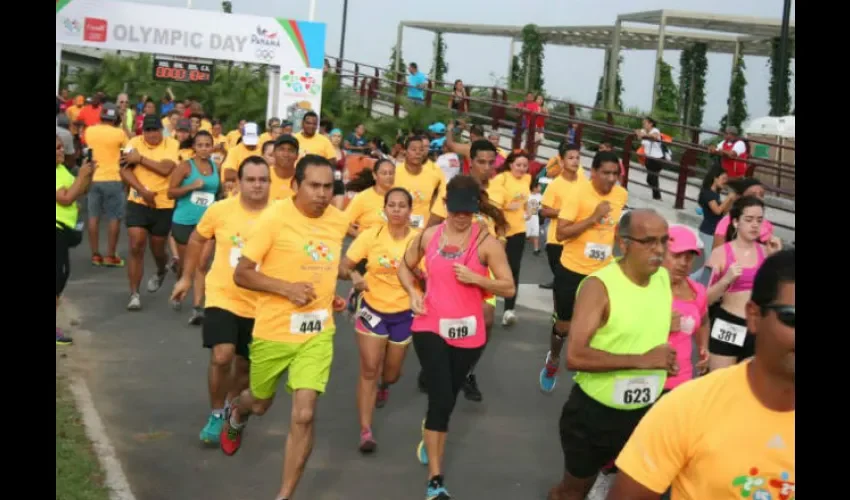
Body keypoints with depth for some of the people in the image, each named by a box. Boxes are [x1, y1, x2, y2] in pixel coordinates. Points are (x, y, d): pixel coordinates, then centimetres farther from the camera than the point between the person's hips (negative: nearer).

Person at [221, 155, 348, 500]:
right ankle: (236, 414, 60)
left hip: (318, 332, 2)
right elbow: (241, 274, -15)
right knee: (260, 402, 21)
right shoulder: (274, 218, -17)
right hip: (273, 330, -2)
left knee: (303, 415, -9)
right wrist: (287, 287, -27)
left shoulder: (340, 221, -1)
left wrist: (328, 293, 7)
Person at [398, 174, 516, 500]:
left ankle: (430, 432, 52)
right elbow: (405, 267, 16)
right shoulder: (429, 235, -1)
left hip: (468, 333, 0)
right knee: (442, 399, -13)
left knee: (446, 400, 17)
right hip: (430, 327, 0)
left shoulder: (487, 242, -9)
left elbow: (509, 288, -8)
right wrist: (413, 292, -3)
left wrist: (475, 278, -22)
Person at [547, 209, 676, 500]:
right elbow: (575, 357, -30)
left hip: (646, 413, 5)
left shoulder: (663, 277, -2)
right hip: (593, 413, -5)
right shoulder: (599, 286, -22)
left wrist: (664, 360, -1)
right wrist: (642, 360, -29)